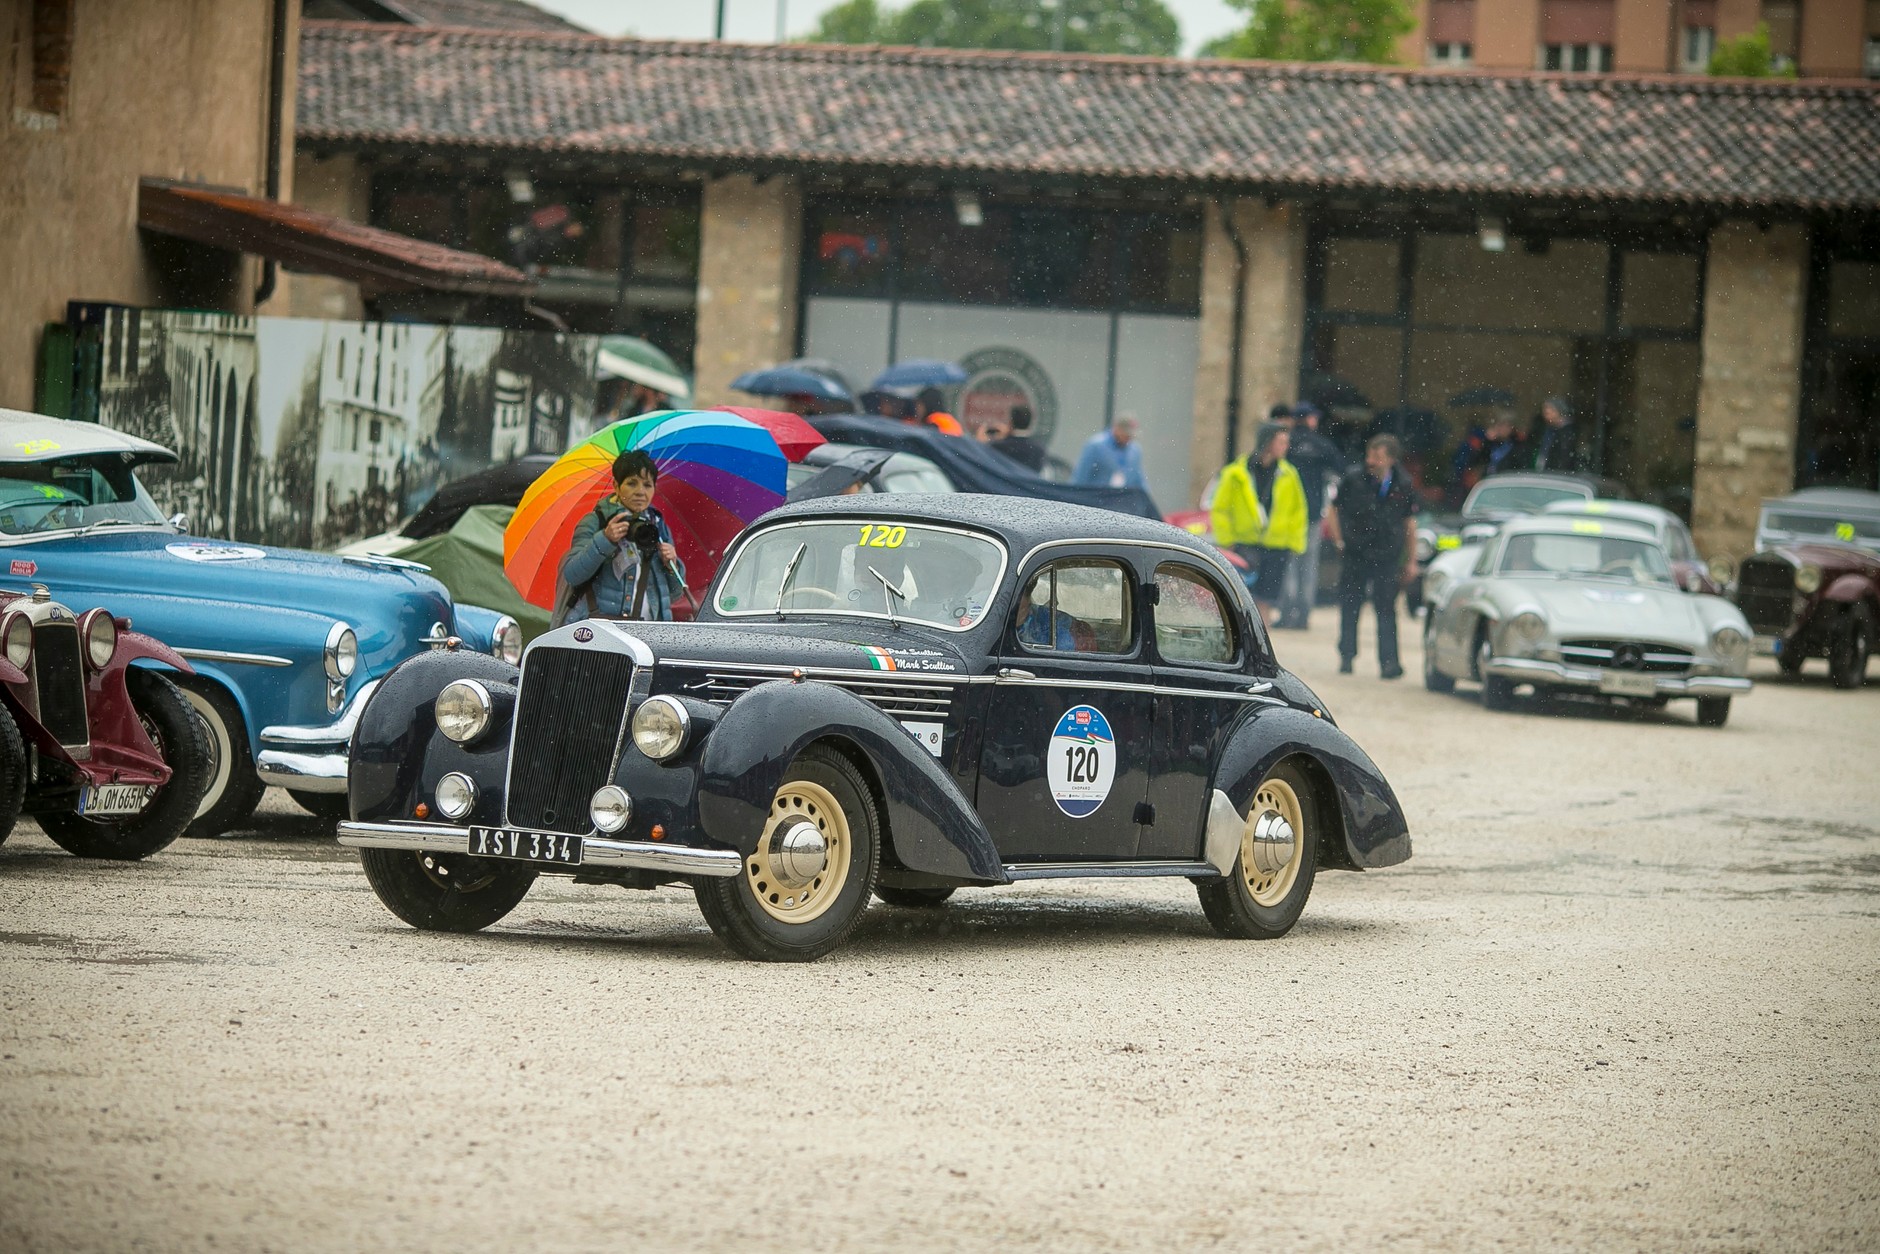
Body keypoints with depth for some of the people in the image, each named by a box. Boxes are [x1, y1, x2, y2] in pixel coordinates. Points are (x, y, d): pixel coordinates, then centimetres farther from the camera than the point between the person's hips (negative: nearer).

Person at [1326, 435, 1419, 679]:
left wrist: (1411, 560, 10)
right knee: (1350, 608, 4)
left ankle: (1388, 662, -3)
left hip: (1387, 557, 0)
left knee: (1386, 610, -2)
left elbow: (1410, 522, 11)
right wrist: (1340, 542, 1)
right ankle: (1346, 657, 14)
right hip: (1356, 555, 0)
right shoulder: (1353, 481, -2)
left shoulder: (1403, 486, 2)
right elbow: (1334, 512, 9)